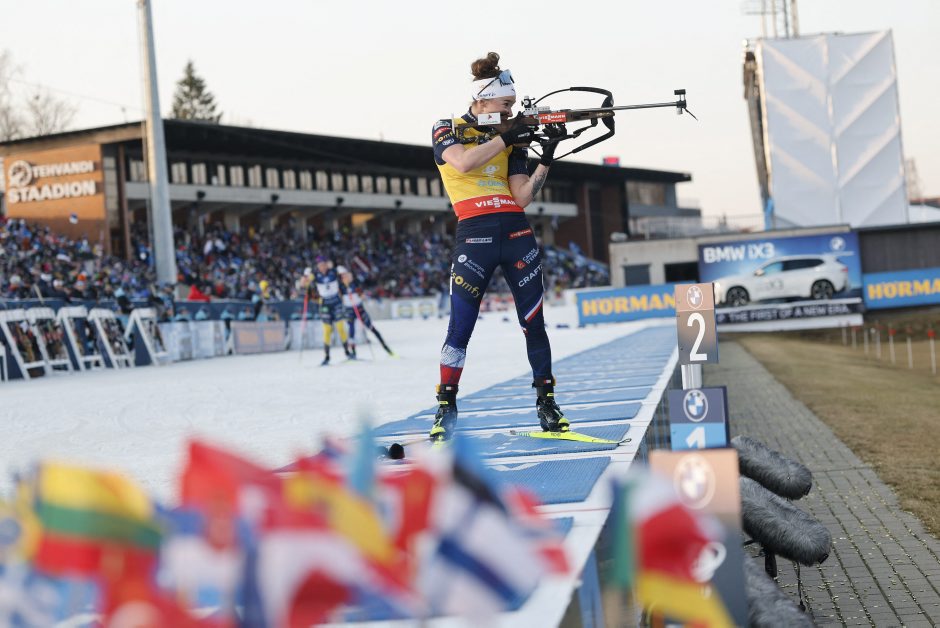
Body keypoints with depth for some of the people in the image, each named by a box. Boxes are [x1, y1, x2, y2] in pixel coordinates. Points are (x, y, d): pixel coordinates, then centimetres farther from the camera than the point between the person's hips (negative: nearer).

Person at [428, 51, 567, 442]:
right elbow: (463, 162, -17)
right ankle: (446, 410, 5)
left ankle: (547, 405, 11)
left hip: (517, 235, 4)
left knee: (534, 323, 3)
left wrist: (546, 160, -6)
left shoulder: (512, 139, 14)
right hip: (474, 236, -4)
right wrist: (504, 137, -11)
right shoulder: (447, 130, 5)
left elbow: (523, 196, 6)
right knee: (460, 328, -5)